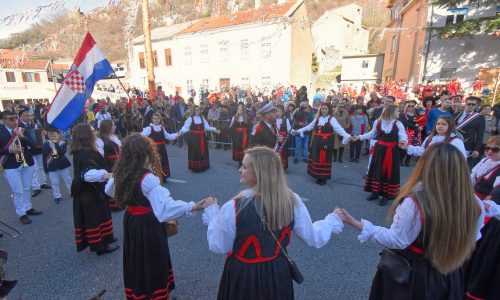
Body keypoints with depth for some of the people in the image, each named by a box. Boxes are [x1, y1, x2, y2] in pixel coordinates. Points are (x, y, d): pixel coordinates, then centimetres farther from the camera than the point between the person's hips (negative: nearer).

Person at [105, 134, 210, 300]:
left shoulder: (121, 174, -5)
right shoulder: (148, 178, -29)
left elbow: (109, 191, 17)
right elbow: (164, 206, -38)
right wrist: (192, 206, -42)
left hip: (131, 221, 8)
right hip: (148, 225, -8)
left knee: (135, 260, 26)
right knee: (153, 262, 12)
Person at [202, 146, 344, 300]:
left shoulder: (233, 208, -29)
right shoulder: (292, 200, -17)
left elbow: (218, 247, -14)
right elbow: (313, 238, -5)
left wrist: (212, 212, -2)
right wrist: (333, 220, 12)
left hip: (243, 275, -3)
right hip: (278, 272, 4)